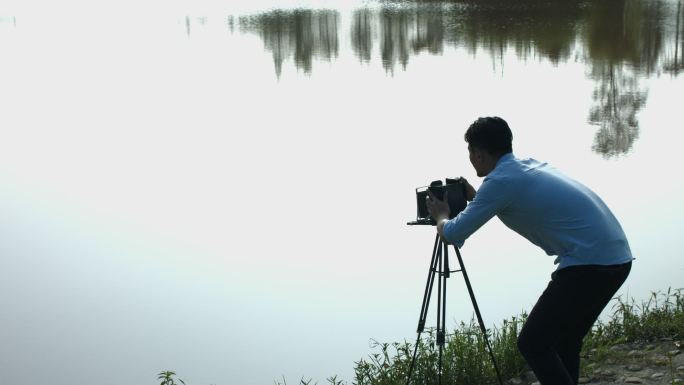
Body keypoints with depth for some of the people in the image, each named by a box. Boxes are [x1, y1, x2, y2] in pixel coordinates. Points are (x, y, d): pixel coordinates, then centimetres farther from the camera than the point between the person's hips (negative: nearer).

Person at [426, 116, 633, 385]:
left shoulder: (500, 181, -7)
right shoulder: (529, 167, 19)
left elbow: (453, 235, -2)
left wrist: (441, 217, 19)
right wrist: (475, 199, 40)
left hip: (589, 264, -9)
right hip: (618, 258, 9)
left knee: (532, 343, -1)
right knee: (564, 340, 21)